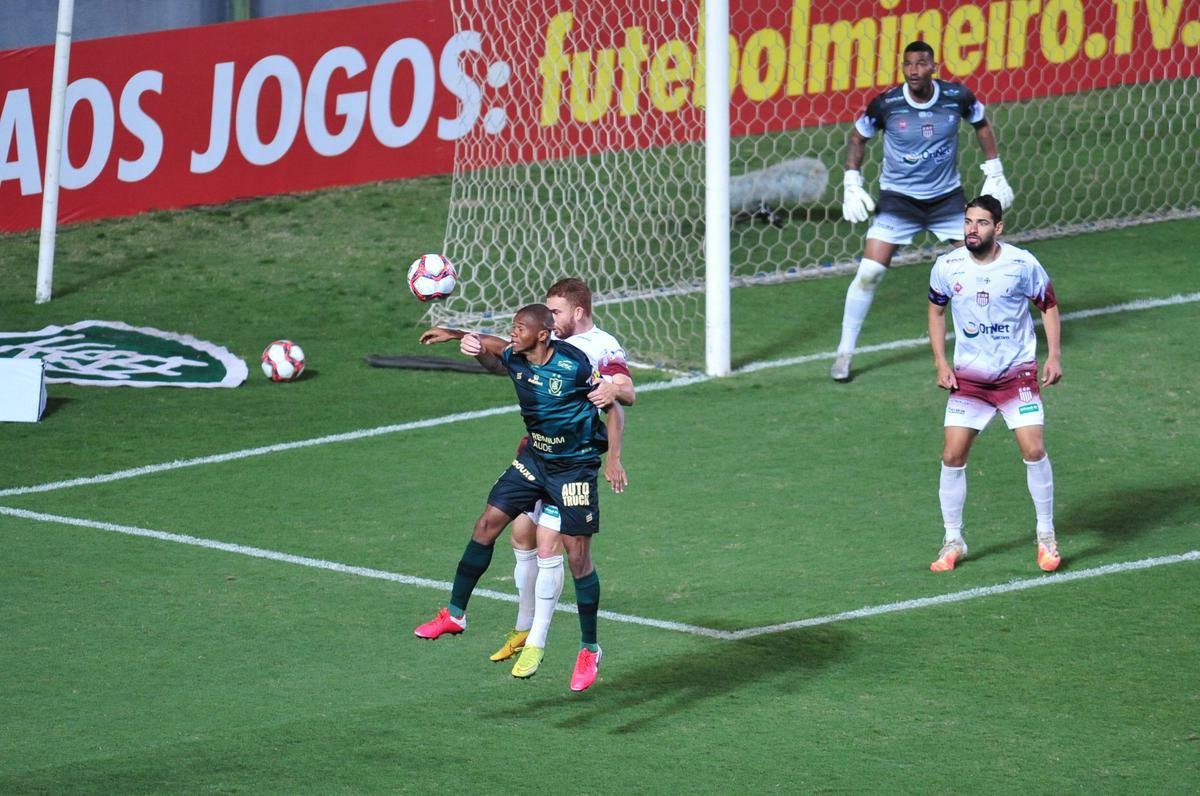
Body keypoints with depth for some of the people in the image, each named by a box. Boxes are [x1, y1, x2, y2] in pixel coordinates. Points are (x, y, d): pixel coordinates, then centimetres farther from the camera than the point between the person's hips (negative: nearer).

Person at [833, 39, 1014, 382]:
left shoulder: (957, 96, -12)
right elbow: (857, 137, 2)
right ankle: (844, 353, 0)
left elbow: (982, 124, 9)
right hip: (899, 198, -2)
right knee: (869, 271, -12)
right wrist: (852, 184, -4)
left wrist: (995, 174, 7)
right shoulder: (886, 104, -16)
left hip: (947, 196, 2)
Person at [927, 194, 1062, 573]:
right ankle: (953, 541, 11)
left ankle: (1046, 535, 6)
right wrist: (940, 363, 4)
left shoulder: (1022, 264, -11)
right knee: (952, 456, -5)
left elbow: (1048, 305, 4)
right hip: (968, 377, 2)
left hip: (1017, 374, -2)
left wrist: (1054, 355, -5)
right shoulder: (947, 267, -6)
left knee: (1034, 449, -12)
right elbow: (936, 310, 11)